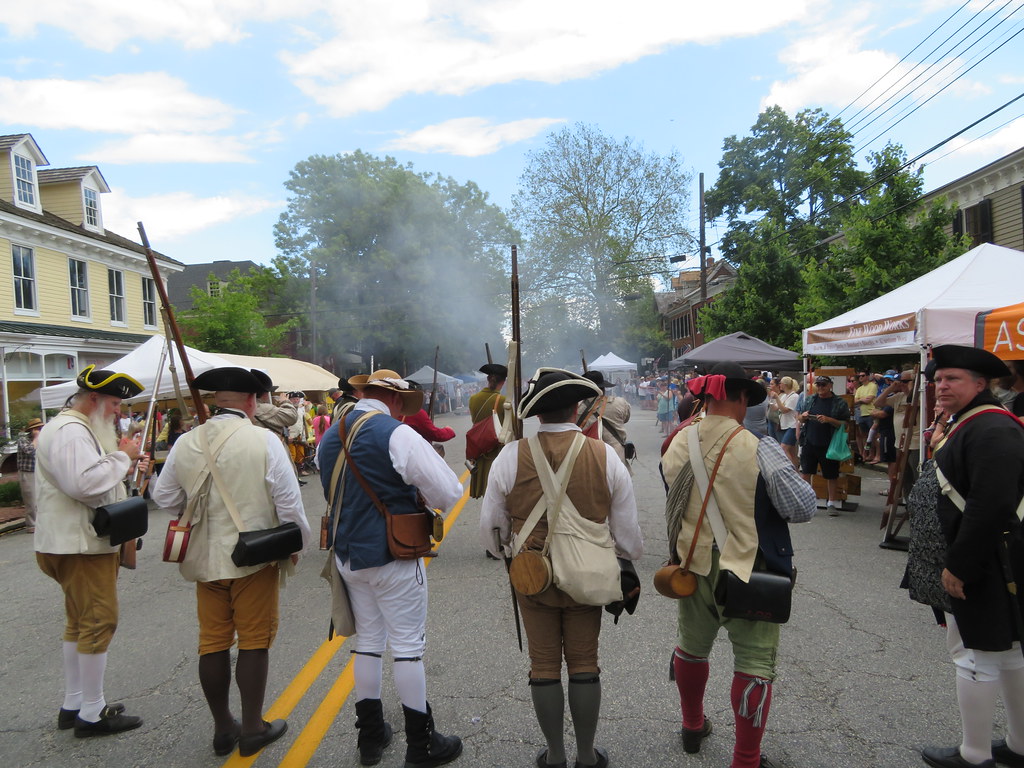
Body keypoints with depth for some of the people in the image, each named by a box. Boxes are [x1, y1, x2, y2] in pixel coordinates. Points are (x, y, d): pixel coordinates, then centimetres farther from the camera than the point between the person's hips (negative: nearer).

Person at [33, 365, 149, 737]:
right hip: (79, 544, -12)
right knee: (98, 622, -5)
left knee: (79, 622, 17)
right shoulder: (68, 431, -18)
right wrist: (122, 457, -19)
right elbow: (85, 483, -31)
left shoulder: (80, 429, 17)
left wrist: (126, 463, 7)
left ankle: (73, 705, 29)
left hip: (84, 542, 12)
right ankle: (92, 713, 5)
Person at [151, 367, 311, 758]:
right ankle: (252, 727, 20)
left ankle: (223, 727, 28)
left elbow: (164, 497, 8)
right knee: (254, 641, 9)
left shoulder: (185, 443, -2)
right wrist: (297, 543, 3)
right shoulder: (264, 440, -14)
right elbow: (288, 502, -12)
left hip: (205, 558, 4)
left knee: (213, 642, 14)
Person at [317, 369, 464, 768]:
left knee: (367, 642, 18)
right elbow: (449, 493, -19)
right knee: (408, 646, 5)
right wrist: (418, 492, 0)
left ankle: (370, 735, 30)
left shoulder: (329, 438, 4)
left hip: (348, 555, 7)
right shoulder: (397, 435, -18)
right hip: (392, 557, -7)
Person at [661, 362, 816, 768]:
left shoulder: (676, 445, -6)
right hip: (746, 569, -5)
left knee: (691, 647, 24)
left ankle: (693, 727, 45)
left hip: (694, 565, 6)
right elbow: (804, 507, -15)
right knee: (755, 663, 9)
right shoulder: (759, 450, -21)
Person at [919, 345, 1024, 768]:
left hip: (987, 564, -11)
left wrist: (958, 566, -22)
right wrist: (954, 561, 18)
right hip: (981, 560, 11)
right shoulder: (968, 424, 12)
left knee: (976, 654, 1)